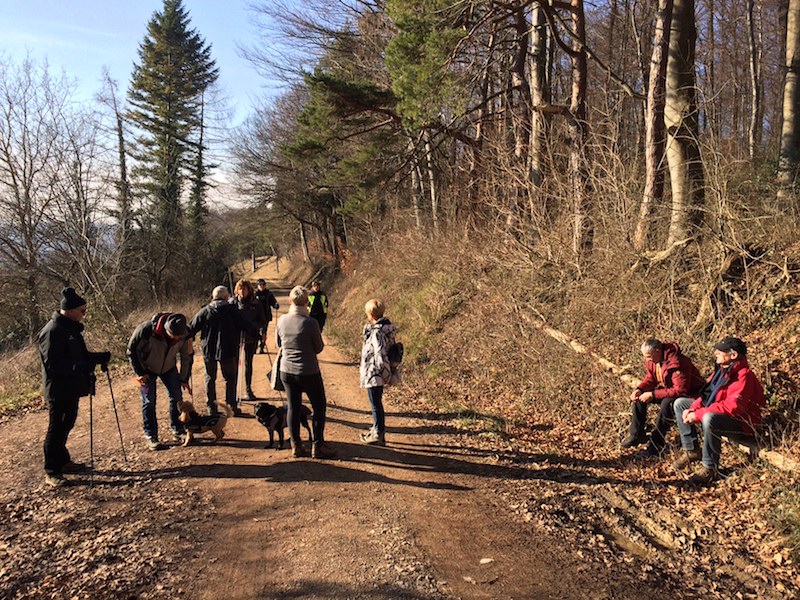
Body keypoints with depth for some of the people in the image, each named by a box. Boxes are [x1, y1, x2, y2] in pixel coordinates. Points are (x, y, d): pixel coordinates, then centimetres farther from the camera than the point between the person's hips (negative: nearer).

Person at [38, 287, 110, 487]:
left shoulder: (71, 328, 11)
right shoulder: (52, 331, -19)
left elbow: (79, 355, 19)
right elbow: (52, 363, -25)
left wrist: (99, 357, 4)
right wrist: (79, 367, -33)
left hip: (71, 388, 10)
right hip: (58, 389, -9)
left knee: (66, 424, 19)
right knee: (56, 428, -1)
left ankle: (63, 461, 33)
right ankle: (51, 472, 8)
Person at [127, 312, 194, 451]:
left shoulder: (184, 334, -25)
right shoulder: (146, 329, -36)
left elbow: (187, 356, -7)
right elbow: (132, 350, -19)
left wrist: (184, 379, 0)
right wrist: (140, 373, -16)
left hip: (169, 368, 3)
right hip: (147, 369, -3)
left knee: (176, 397, 1)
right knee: (149, 402, -4)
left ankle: (178, 431, 18)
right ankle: (151, 437, 8)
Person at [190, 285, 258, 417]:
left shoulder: (204, 311, 0)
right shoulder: (231, 310, -5)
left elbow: (192, 328, 4)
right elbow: (245, 326, -5)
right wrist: (257, 333, 8)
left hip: (208, 350, 2)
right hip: (227, 350, -2)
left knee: (210, 378, 15)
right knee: (230, 378, 10)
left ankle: (212, 408, 17)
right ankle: (232, 407, 9)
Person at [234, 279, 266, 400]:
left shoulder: (256, 304, -2)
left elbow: (263, 322, -1)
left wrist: (250, 325, -18)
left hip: (251, 338, 1)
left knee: (248, 363, 12)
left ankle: (248, 389, 25)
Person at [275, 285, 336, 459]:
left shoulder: (282, 320, -5)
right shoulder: (310, 323, -19)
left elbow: (278, 344, 9)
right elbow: (319, 348, -8)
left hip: (286, 371, 5)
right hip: (308, 372, -4)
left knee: (293, 407, 14)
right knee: (319, 407, 11)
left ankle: (296, 446, 19)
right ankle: (318, 446, 13)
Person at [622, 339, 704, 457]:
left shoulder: (676, 363, -33)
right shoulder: (652, 359, -8)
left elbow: (680, 390, -35)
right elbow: (650, 377, 7)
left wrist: (653, 395, -34)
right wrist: (639, 389, -14)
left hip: (688, 393, -9)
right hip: (667, 388, 9)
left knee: (667, 403, -37)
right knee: (638, 397, -4)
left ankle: (656, 444, -25)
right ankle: (636, 434, 3)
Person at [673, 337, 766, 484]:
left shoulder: (744, 376, -24)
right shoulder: (722, 370, 4)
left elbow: (731, 407, -33)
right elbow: (707, 394, 9)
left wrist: (698, 415, -29)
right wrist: (692, 409, -10)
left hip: (741, 422, -10)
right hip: (715, 413, 10)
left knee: (710, 418, -40)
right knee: (680, 404, 4)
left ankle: (710, 468, -23)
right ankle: (691, 450, 5)